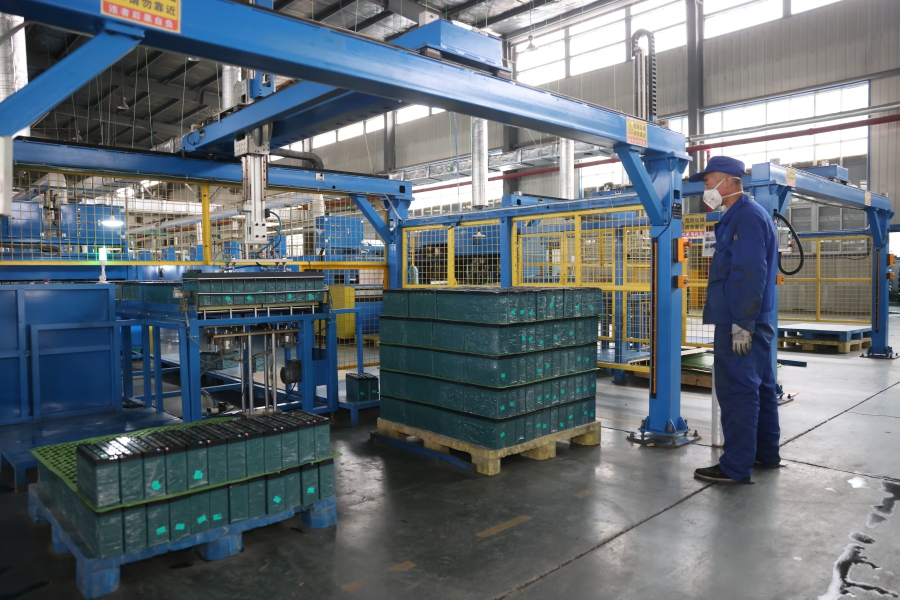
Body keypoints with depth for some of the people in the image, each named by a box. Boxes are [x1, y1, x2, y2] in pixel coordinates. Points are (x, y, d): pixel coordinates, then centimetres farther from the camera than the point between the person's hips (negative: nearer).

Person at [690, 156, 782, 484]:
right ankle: (766, 454, 29)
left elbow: (750, 274, -22)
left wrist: (742, 322, -22)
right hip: (752, 322, 11)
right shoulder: (744, 215, 18)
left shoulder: (747, 216, -15)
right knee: (759, 387, 17)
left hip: (741, 323, -11)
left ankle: (736, 466, -1)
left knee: (737, 391, -7)